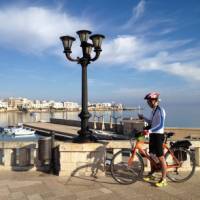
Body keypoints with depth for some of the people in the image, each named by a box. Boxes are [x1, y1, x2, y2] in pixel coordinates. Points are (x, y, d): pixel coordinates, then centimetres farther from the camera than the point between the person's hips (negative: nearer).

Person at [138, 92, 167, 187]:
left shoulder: (160, 110, -15)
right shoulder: (153, 110, 12)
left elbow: (160, 125, -23)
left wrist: (149, 131, -31)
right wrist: (143, 117, 13)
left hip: (158, 135, -9)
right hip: (152, 135, 9)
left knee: (160, 157, -3)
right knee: (151, 155, 16)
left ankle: (163, 179, 6)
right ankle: (151, 174, 31)